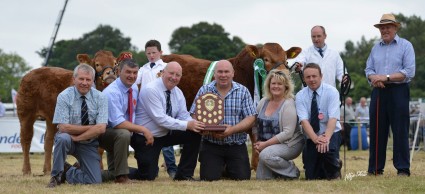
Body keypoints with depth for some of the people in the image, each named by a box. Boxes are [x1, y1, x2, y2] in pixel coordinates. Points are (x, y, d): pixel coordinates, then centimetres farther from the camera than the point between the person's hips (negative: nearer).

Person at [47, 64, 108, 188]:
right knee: (63, 138, -38)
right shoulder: (64, 96, -13)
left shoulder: (100, 98, -8)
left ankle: (68, 171, 17)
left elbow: (101, 128, -17)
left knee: (95, 181, -13)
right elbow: (63, 127, -20)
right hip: (68, 140, -2)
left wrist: (77, 137, -22)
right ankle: (56, 176, -16)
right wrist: (90, 128, -19)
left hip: (88, 144, 2)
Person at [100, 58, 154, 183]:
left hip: (116, 135, 8)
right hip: (103, 132, -8)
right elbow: (118, 123, -32)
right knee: (123, 134, -39)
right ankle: (121, 176, -30)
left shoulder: (134, 89, 0)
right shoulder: (112, 93, -25)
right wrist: (143, 129, -32)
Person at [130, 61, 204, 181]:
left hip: (166, 134, 7)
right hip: (145, 138, -7)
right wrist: (187, 125, -32)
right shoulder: (151, 90, -21)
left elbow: (184, 116, 0)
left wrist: (195, 124, -24)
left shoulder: (178, 93, 2)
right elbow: (160, 119, -28)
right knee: (148, 176, -15)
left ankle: (184, 175, -1)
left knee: (194, 134, -12)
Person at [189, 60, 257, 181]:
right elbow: (194, 116, -1)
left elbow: (250, 118, -3)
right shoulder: (204, 91, 3)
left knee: (242, 178, -10)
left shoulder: (243, 91, 3)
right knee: (209, 178, -13)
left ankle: (229, 168, 25)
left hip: (236, 145, 1)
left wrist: (232, 130, -20)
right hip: (211, 145, 0)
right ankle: (219, 166, 23)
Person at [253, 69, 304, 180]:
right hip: (267, 145, 7)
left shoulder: (288, 105, -15)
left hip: (289, 144, -7)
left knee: (266, 155, -33)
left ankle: (292, 172, -11)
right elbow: (255, 125, 10)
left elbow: (288, 133, -22)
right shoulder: (263, 102, 4)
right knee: (261, 177, 0)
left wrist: (266, 144, -23)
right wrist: (258, 142, -7)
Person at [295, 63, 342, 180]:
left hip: (331, 134, -2)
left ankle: (334, 173, -3)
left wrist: (326, 139, -37)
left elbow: (333, 118, -21)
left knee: (328, 149, -36)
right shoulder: (300, 96, -3)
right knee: (311, 178, -3)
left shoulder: (331, 91, -9)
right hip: (311, 138, 3)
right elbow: (304, 120, -16)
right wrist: (316, 139, -33)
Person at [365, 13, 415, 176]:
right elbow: (369, 69, 12)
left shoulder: (405, 46, 0)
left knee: (400, 131, -4)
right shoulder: (376, 48, 16)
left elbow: (409, 72, -9)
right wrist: (373, 77, -11)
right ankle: (375, 168, 10)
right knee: (377, 131, 4)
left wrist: (386, 77, -15)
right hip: (378, 92, 5)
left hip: (398, 91, -5)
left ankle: (403, 169, 1)